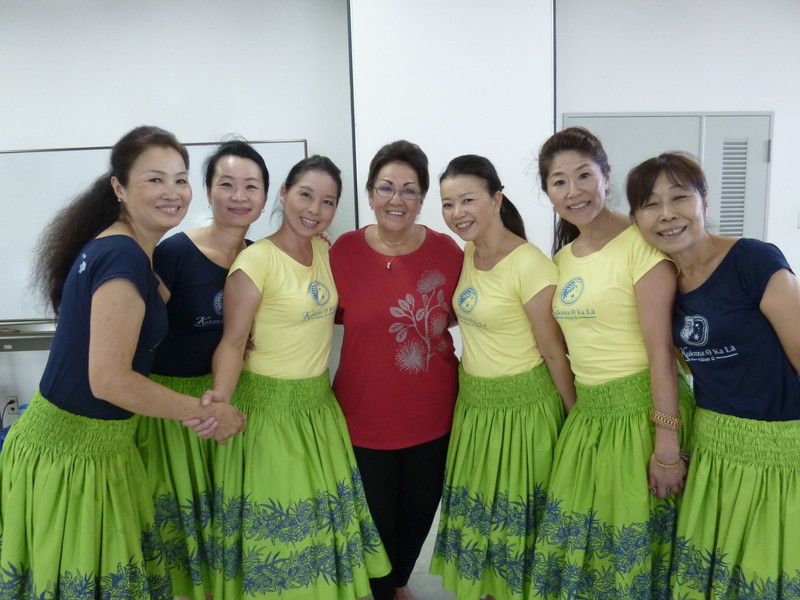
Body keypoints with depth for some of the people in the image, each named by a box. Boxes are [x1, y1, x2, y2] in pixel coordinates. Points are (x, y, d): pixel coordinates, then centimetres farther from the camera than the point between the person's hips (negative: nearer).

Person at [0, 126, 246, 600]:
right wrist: (208, 414, -16)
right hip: (73, 453, -9)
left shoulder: (113, 246, 7)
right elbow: (109, 380, -26)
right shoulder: (124, 258, -22)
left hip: (98, 444, 9)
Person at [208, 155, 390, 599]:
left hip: (319, 403, 6)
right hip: (269, 406, -6)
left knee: (324, 513, 18)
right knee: (275, 520, 7)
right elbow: (233, 341, -16)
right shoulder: (256, 259, -16)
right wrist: (220, 397, -31)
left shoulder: (326, 251, 3)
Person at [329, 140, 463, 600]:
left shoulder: (446, 251, -6)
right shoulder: (344, 250, -9)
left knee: (420, 510, 20)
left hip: (432, 413, 2)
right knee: (377, 517, 11)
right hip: (365, 413, -1)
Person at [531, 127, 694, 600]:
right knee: (580, 539, 16)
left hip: (642, 409, -6)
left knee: (635, 539, 9)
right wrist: (578, 407, 8)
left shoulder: (640, 244, -14)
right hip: (587, 414, 7)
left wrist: (668, 444, -17)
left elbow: (661, 349, -17)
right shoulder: (563, 258, 9)